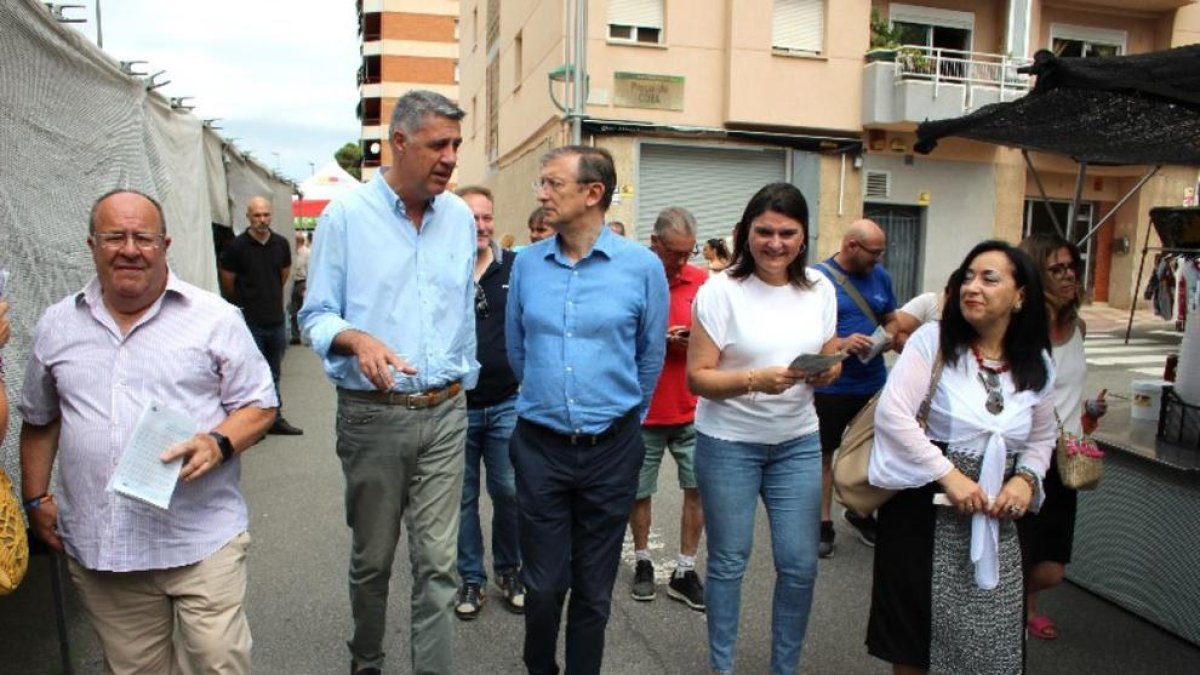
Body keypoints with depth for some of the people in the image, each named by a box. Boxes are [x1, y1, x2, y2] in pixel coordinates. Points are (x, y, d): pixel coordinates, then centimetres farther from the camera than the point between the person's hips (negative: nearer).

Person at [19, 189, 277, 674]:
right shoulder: (56, 325, 10)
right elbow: (38, 420, 20)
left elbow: (258, 405, 0)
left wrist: (218, 443, -18)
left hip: (203, 541, -3)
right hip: (97, 548, 4)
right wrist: (35, 499, 16)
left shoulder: (216, 318, -2)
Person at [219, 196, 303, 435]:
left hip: (276, 319, 4)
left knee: (273, 373, 14)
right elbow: (227, 282, 1)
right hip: (250, 321, -4)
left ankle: (276, 418, 23)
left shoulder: (281, 244, 4)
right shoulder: (237, 246, -9)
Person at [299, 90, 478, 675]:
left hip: (445, 413, 2)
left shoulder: (461, 218, 7)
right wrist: (357, 339, -24)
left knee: (438, 562, 3)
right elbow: (316, 315, -3)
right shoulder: (346, 215, -4)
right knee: (372, 559, 14)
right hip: (373, 414, -2)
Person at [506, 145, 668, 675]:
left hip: (611, 449, -1)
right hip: (540, 446, 2)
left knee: (594, 589, 13)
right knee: (544, 585, 11)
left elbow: (651, 356, 6)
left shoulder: (643, 267, -7)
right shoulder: (526, 263, 0)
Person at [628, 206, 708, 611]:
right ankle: (642, 561, 33)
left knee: (698, 488, 4)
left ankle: (685, 571, 20)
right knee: (639, 492, 12)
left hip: (692, 410, 2)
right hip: (643, 409, -2)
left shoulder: (701, 282, 1)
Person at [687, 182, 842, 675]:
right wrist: (755, 380, -28)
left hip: (798, 443, 4)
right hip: (728, 442, -4)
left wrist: (827, 371, -12)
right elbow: (697, 377, -12)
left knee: (799, 565, 7)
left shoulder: (819, 289, 2)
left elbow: (831, 358, 12)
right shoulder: (721, 290, -12)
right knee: (728, 562, 9)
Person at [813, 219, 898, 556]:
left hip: (874, 382, 5)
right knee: (824, 455, 8)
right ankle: (824, 523, 23)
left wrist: (884, 337, -7)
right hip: (831, 386, -5)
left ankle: (860, 512, 37)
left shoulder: (880, 276, 5)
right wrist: (841, 344, -25)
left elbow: (892, 321, 15)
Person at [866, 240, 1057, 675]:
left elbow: (1042, 437, 17)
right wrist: (948, 475, -21)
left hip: (994, 520, 4)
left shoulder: (1036, 363, 5)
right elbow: (891, 413, -19)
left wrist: (1026, 478, -3)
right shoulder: (934, 340, -10)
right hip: (923, 511, -4)